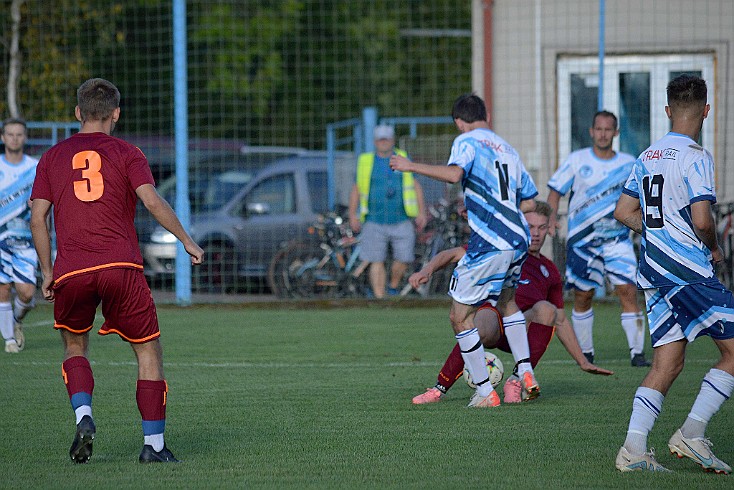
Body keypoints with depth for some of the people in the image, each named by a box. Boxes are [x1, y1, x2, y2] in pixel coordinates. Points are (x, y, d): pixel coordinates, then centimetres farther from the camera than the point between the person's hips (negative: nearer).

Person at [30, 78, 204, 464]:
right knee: (148, 351, 10)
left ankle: (83, 415, -5)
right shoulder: (126, 154, 7)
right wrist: (187, 240, 4)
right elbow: (153, 202, -6)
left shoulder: (53, 157, 14)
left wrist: (47, 271, 16)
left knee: (74, 349, 22)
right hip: (120, 266, -2)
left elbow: (37, 218, 9)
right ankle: (154, 443, 4)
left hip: (70, 272, 2)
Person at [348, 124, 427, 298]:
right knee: (377, 262, -6)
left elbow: (416, 186, 12)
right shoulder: (366, 162, 7)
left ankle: (393, 288, 23)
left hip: (401, 222, 1)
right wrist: (352, 215, 1)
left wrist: (422, 212, 3)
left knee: (403, 260, -3)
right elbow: (356, 190, 10)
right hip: (374, 223, -1)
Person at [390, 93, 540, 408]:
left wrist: (411, 167, -18)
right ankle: (526, 375, 25)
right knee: (506, 300, 33)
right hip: (519, 239, 8)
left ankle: (486, 392, 3)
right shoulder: (507, 149, 21)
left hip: (489, 243, -8)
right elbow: (529, 201, 25)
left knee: (460, 317, 3)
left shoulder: (467, 141, -1)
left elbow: (454, 173, -23)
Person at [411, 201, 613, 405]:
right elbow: (453, 254, 16)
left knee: (546, 309, -32)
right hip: (492, 312, -3)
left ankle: (517, 380, -24)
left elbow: (561, 322, 35)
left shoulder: (549, 271, 31)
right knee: (480, 329, -39)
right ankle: (439, 389, -19)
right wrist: (427, 270, -5)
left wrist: (583, 363, 32)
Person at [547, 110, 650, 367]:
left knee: (628, 291, -12)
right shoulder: (577, 160, 2)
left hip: (617, 238, 0)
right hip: (582, 238, 0)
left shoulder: (628, 164, 5)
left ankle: (637, 352, -11)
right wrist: (551, 215, -11)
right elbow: (556, 190, 5)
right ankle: (586, 352, 19)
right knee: (582, 296, 4)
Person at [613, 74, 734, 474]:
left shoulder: (647, 156, 13)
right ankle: (691, 432, -6)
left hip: (654, 274, 8)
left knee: (666, 365, 8)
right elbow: (702, 220, -18)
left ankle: (633, 448, -3)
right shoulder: (695, 157, -11)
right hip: (690, 272, -8)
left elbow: (624, 212, 18)